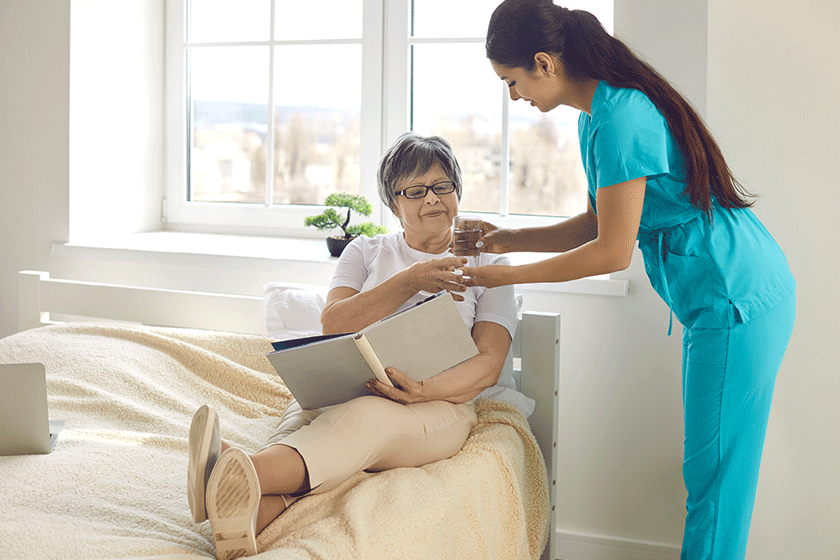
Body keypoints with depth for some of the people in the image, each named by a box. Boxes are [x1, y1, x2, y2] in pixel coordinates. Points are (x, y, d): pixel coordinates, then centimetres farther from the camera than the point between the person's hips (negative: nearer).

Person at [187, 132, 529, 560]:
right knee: (304, 411, -35)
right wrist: (411, 280, -11)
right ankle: (262, 508, -67)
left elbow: (488, 363, 1)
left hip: (443, 403, -2)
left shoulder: (487, 263, 15)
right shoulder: (365, 252, 21)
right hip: (347, 389, 3)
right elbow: (332, 326, 2)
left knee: (365, 416, -38)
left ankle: (239, 475, -66)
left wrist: (426, 391, -21)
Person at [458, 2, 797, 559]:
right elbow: (598, 225, 15)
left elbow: (612, 252, -20)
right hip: (720, 300, 10)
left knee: (716, 469, -2)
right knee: (709, 465, 15)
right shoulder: (596, 116, 10)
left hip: (738, 300, -10)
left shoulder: (620, 118, -22)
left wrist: (508, 276, -12)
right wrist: (509, 239, 11)